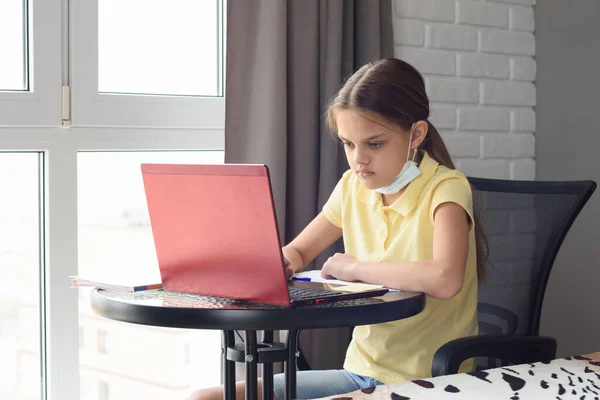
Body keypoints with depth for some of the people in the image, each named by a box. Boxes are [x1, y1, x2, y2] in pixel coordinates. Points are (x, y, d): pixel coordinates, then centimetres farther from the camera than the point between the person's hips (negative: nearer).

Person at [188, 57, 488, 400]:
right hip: (361, 372, 7)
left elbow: (445, 279, -34)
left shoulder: (445, 189, -14)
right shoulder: (353, 186, 6)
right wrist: (279, 263, -6)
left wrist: (352, 267, -20)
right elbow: (298, 251, 19)